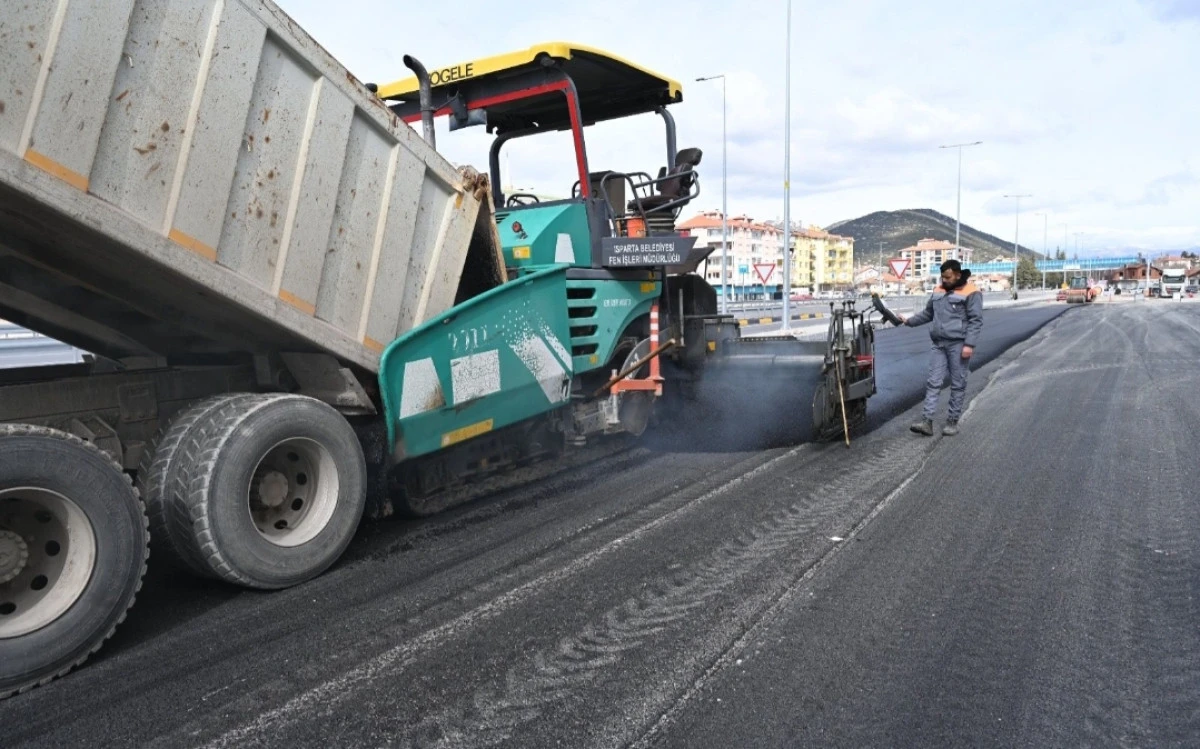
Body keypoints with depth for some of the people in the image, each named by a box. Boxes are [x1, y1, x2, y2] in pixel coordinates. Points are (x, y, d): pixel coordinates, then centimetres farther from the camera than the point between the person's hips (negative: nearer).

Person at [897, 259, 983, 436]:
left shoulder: (971, 293, -6)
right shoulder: (938, 291, 13)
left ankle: (952, 421, 12)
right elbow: (928, 313, 22)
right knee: (933, 382, 0)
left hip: (958, 345, -6)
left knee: (958, 384, 3)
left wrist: (969, 345, -17)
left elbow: (976, 320, -11)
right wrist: (909, 321, 11)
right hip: (939, 344, 6)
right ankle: (927, 421, -3)